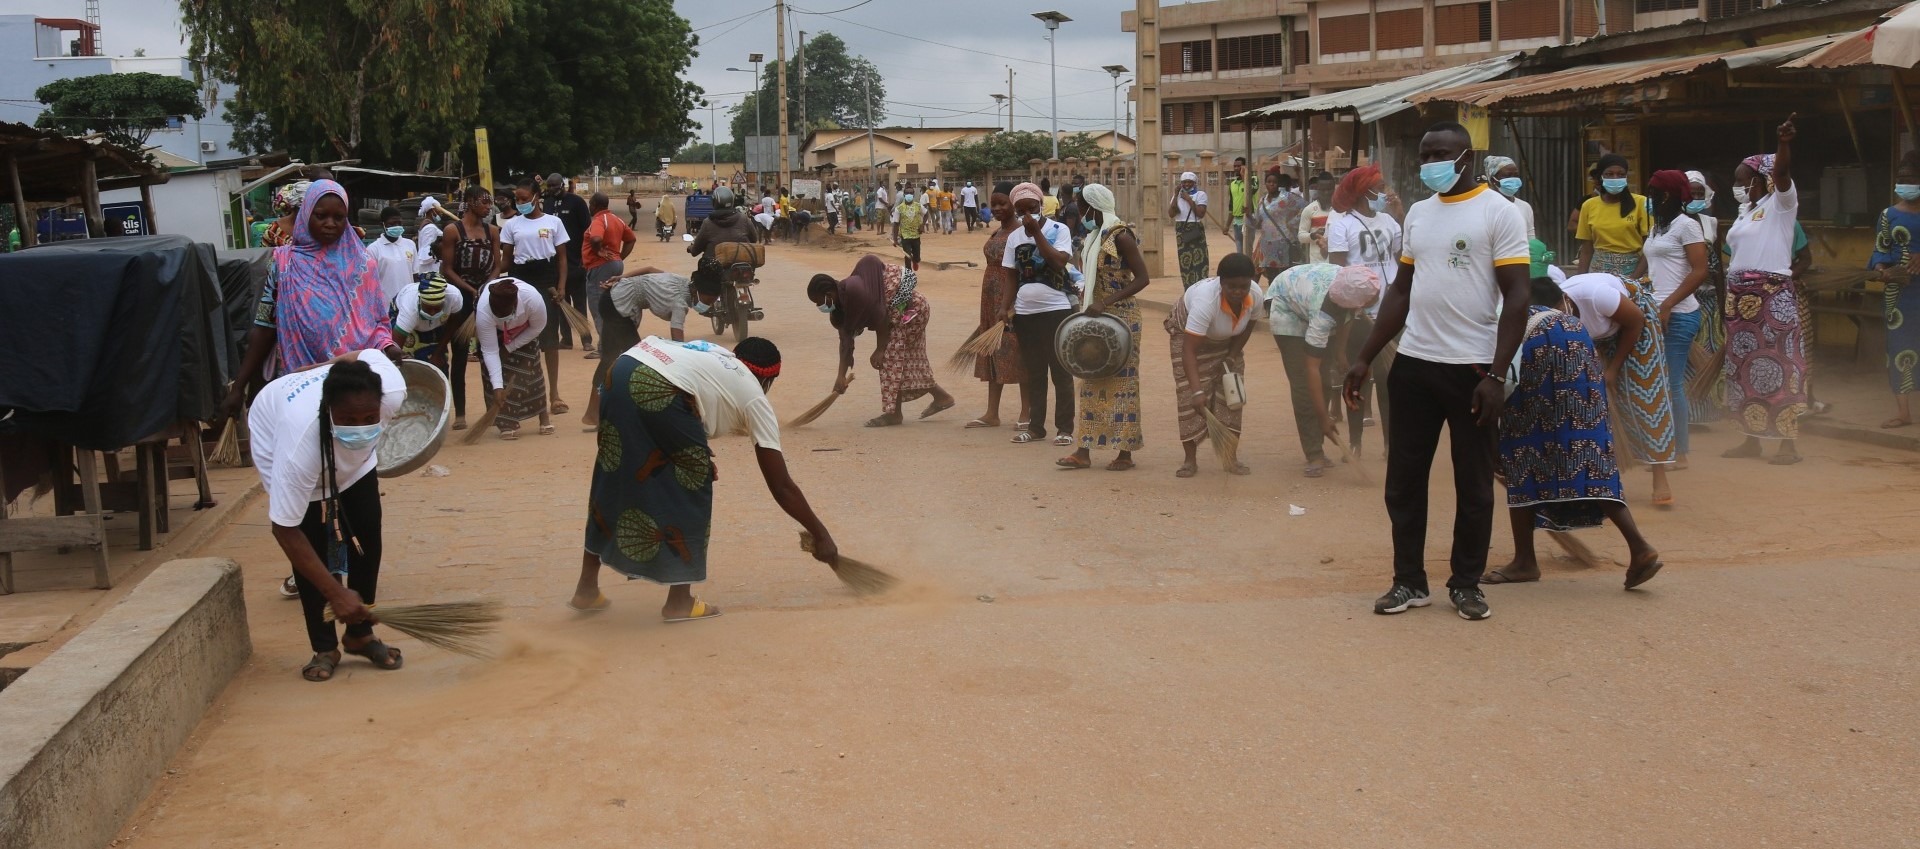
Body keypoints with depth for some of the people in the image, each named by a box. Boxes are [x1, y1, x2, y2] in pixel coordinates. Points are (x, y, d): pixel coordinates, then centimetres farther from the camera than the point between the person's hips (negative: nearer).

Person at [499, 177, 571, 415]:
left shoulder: (553, 222, 3)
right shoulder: (511, 225, 6)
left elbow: (562, 257, 4)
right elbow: (506, 259, 8)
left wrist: (561, 287, -6)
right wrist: (493, 280, -9)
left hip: (547, 282, -1)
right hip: (520, 282, 1)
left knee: (550, 338, 1)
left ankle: (554, 393, 7)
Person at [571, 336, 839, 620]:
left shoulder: (712, 354, 35)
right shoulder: (754, 398, 18)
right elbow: (782, 487, 19)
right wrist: (820, 534, 27)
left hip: (620, 373, 7)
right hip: (658, 392, -7)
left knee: (612, 476, 22)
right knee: (692, 483, 13)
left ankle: (587, 587, 34)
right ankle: (679, 601, 18)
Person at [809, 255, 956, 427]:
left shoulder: (853, 290, -30)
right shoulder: (840, 304, 0)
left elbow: (880, 316, -25)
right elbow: (846, 342, 1)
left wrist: (879, 350, -16)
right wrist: (841, 376, -2)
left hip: (911, 308, -10)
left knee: (891, 356, -9)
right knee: (911, 359, 16)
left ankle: (894, 413, -5)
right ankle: (941, 397, 30)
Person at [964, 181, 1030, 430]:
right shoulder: (995, 235, 14)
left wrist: (1006, 307, -24)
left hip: (1012, 298, -9)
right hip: (991, 298, 9)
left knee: (1016, 352, -3)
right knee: (993, 353, 10)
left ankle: (1026, 414, 6)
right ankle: (992, 413, 16)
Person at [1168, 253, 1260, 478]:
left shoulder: (1256, 296, -28)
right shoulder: (1205, 299, -44)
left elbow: (1247, 326, -4)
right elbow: (1189, 350, -46)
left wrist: (1232, 357, -13)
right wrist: (1196, 390, -53)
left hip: (1226, 340, 5)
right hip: (1187, 333, -5)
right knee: (1190, 398, -12)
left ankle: (1230, 458, 8)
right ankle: (1190, 460, -3)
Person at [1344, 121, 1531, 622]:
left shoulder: (1499, 213, -6)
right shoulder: (1418, 213, 12)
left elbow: (1517, 297, -10)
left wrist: (1496, 374, -17)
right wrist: (1366, 359, 11)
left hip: (1470, 368, -5)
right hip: (1413, 364, 5)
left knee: (1473, 483, 6)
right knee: (1404, 478, 8)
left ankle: (1466, 584, 18)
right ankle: (1409, 581, 18)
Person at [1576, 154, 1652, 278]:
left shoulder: (1640, 203, -1)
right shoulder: (1589, 206, 6)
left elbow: (1650, 247, -4)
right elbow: (1586, 251, 8)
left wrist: (1633, 279, -13)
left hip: (1633, 269, -2)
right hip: (1599, 271, 2)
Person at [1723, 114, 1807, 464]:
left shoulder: (1780, 203, -4)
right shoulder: (1745, 212, 18)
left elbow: (1782, 173, -24)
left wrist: (1785, 144, -42)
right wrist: (1729, 298, 11)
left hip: (1772, 296, -8)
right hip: (1739, 298, 8)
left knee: (1777, 366, -8)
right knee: (1743, 368, 9)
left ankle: (1788, 443, -6)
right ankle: (1752, 438, 17)